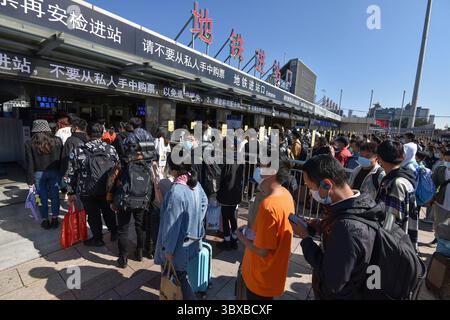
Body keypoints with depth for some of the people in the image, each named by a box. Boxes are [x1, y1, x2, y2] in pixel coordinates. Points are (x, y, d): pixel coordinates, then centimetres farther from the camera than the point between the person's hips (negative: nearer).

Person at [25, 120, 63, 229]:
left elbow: (30, 164, -4)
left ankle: (45, 221, 20)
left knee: (42, 197, 9)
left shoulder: (30, 143, -4)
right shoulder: (57, 140, -2)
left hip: (38, 174, -1)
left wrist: (30, 180, 0)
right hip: (55, 172, 1)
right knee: (55, 196, 9)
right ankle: (54, 220, 17)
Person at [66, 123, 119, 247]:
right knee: (108, 211, 22)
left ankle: (97, 239, 30)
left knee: (93, 215, 14)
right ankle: (114, 233, 36)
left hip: (87, 192, -2)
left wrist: (71, 192, 6)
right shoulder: (111, 149, -6)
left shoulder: (78, 152, -10)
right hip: (107, 190, 2)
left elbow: (71, 175, -5)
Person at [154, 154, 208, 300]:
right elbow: (204, 202, 10)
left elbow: (172, 224, -24)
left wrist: (168, 249, -12)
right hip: (193, 240, 8)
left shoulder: (176, 191, -30)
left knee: (179, 276, 16)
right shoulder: (195, 183, -6)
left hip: (180, 244, -8)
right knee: (181, 274, 27)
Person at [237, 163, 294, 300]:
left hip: (262, 277, -7)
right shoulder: (286, 194, -7)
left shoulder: (269, 206, -34)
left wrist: (242, 237, -10)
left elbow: (262, 250, -26)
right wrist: (251, 233, 0)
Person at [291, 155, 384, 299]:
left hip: (340, 295, -7)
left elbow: (331, 283, -28)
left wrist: (306, 237, -22)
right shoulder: (358, 205, -9)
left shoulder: (348, 228, -38)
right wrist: (322, 228, -9)